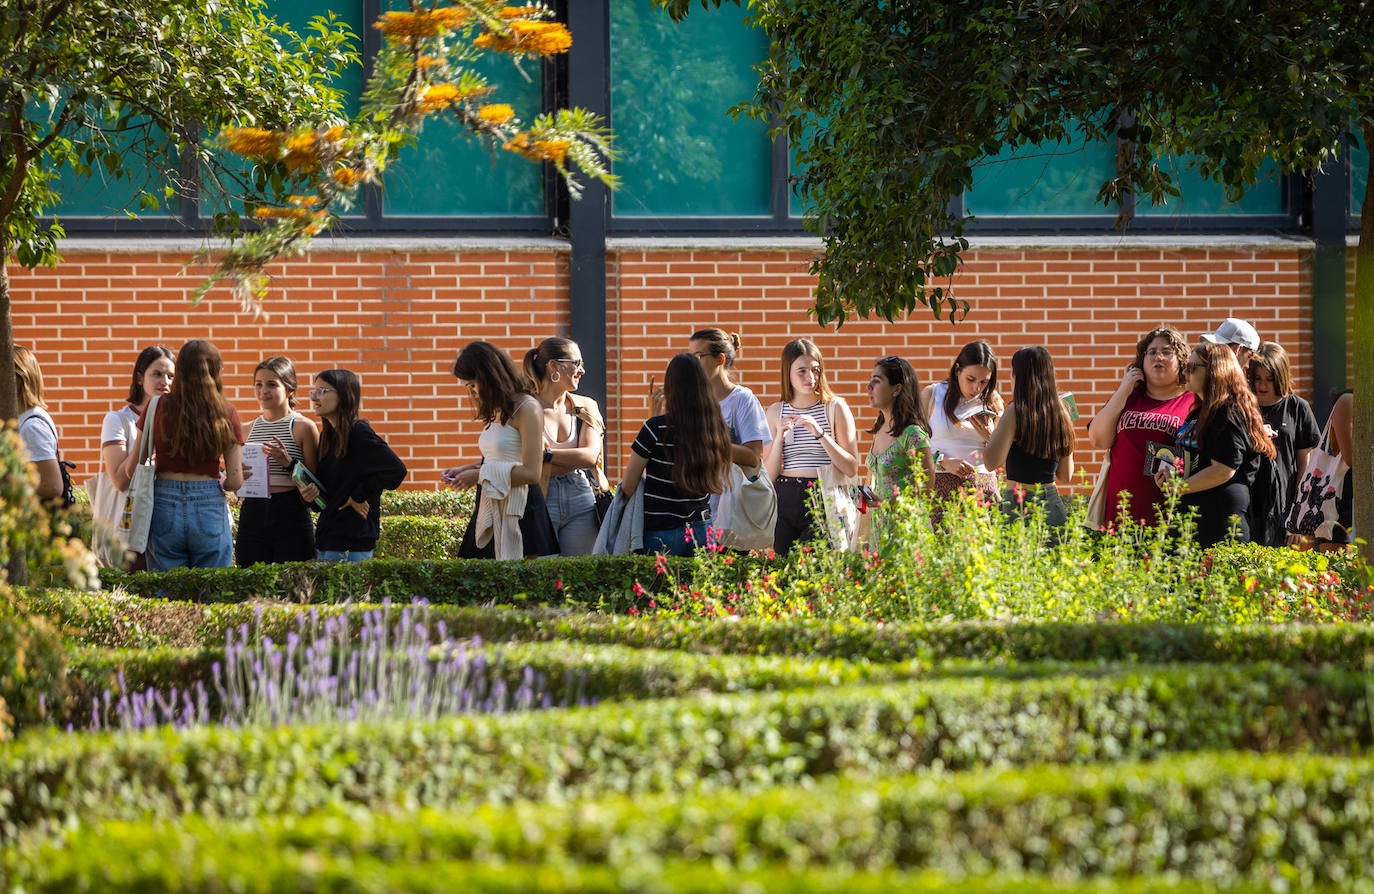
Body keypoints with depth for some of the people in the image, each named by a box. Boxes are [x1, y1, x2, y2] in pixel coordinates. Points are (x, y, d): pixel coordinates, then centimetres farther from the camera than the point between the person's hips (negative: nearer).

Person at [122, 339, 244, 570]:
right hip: (210, 511, 0)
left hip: (164, 508, 0)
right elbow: (235, 481, -2)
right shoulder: (226, 415, -1)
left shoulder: (158, 408, -2)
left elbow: (131, 469, 1)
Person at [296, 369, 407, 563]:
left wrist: (358, 497, -12)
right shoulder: (327, 436, 14)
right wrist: (309, 495, -5)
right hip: (325, 541, 8)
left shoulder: (358, 432, -11)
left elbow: (396, 470, -20)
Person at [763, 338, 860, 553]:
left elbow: (851, 468, -4)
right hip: (785, 500, 3)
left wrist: (820, 434, -13)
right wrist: (779, 437, -6)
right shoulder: (776, 412, 10)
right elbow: (769, 475, 8)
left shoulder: (835, 408, 2)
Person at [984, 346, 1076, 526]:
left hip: (1019, 504, -6)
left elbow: (993, 462, -14)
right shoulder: (1061, 413, 9)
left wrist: (989, 433, 1)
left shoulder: (1016, 412, -9)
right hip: (1053, 503, 6)